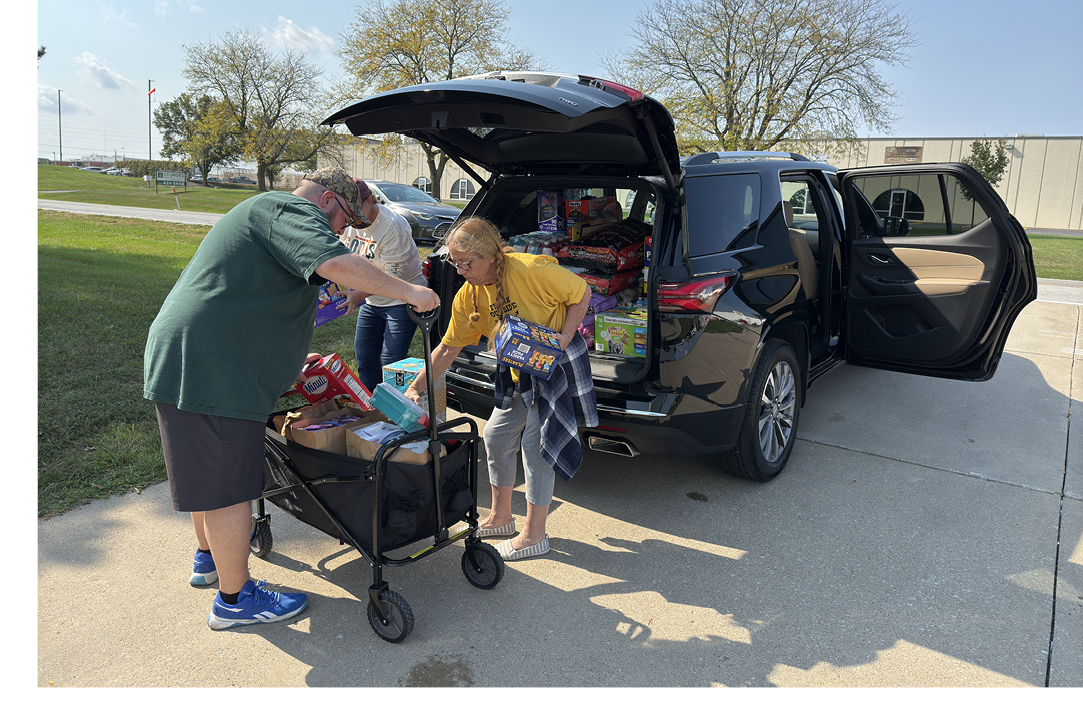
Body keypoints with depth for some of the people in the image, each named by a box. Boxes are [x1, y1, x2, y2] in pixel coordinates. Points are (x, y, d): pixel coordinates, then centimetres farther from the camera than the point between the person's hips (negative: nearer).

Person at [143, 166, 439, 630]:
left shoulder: (267, 212, 25)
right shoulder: (292, 210, -9)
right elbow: (336, 265, -30)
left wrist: (292, 358, 33)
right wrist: (409, 291, -20)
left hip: (186, 360, 11)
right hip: (211, 369, -11)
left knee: (209, 472, 25)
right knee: (229, 487, 0)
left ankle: (208, 559, 44)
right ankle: (235, 600, 15)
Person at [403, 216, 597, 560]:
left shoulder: (531, 270, -25)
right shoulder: (468, 297, -6)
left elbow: (581, 292, -13)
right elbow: (448, 347, 0)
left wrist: (565, 337, -23)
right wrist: (417, 386, -5)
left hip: (557, 363, -7)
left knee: (534, 443, -7)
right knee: (497, 436, 10)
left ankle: (534, 535, 7)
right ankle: (501, 517, 30)